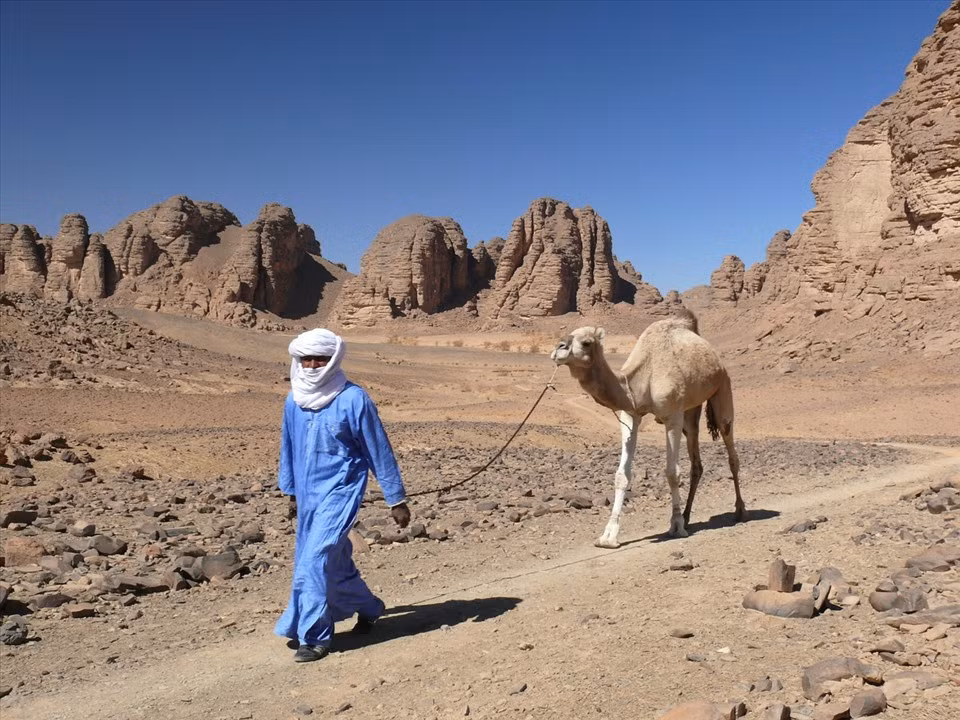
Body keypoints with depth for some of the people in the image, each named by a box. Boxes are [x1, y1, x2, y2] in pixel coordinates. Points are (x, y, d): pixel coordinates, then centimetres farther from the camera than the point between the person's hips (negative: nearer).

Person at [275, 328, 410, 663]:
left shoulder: (353, 399, -15)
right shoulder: (293, 401, 1)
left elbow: (379, 451, -9)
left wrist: (396, 499, -5)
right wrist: (291, 490, 23)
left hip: (339, 492, -6)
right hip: (308, 494, 6)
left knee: (314, 560, -14)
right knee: (335, 562, 16)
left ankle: (314, 636, -1)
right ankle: (368, 609, 38)